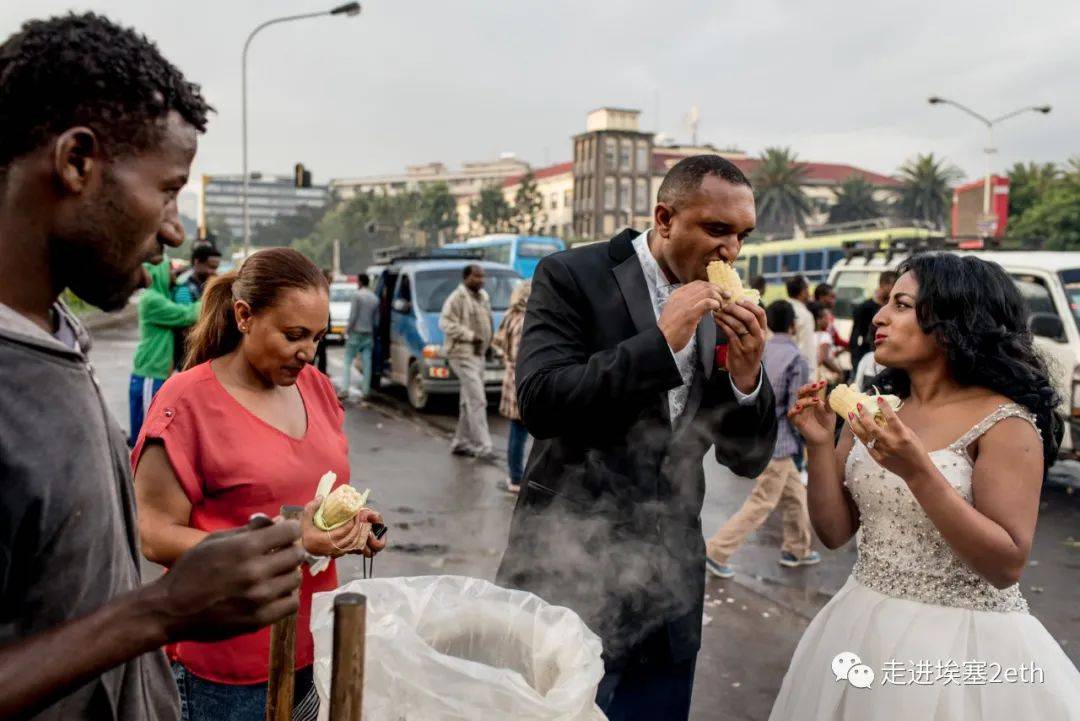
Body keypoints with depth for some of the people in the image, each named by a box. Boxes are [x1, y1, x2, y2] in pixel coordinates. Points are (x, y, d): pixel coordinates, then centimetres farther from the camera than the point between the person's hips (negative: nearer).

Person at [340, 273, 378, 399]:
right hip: (368, 334, 6)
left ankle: (345, 389, -8)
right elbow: (375, 318, 10)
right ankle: (366, 390, 4)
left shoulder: (358, 295, -10)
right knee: (366, 363, 5)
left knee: (348, 362, -1)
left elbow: (353, 316, -13)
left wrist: (347, 329, -3)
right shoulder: (375, 298, 10)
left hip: (356, 332, -6)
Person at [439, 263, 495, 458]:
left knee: (468, 401, 13)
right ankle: (482, 446, -13)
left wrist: (488, 340, 11)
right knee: (477, 400, -14)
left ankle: (460, 443, 22)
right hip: (463, 354, -9)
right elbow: (445, 322, -19)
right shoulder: (457, 297, -12)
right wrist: (470, 335, -23)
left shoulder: (483, 296, 15)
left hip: (478, 354, 9)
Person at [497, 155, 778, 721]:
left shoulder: (727, 312, 4)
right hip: (570, 567, -4)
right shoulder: (571, 276, -9)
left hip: (668, 578, 5)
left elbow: (749, 460, 6)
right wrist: (662, 340, -22)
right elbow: (539, 402, -22)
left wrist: (747, 373, -13)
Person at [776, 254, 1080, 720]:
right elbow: (834, 533, 2)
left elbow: (1007, 565, -18)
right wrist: (820, 446, -12)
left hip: (961, 643, -5)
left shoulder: (1004, 422, -14)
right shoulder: (873, 413, 2)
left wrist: (917, 471, -28)